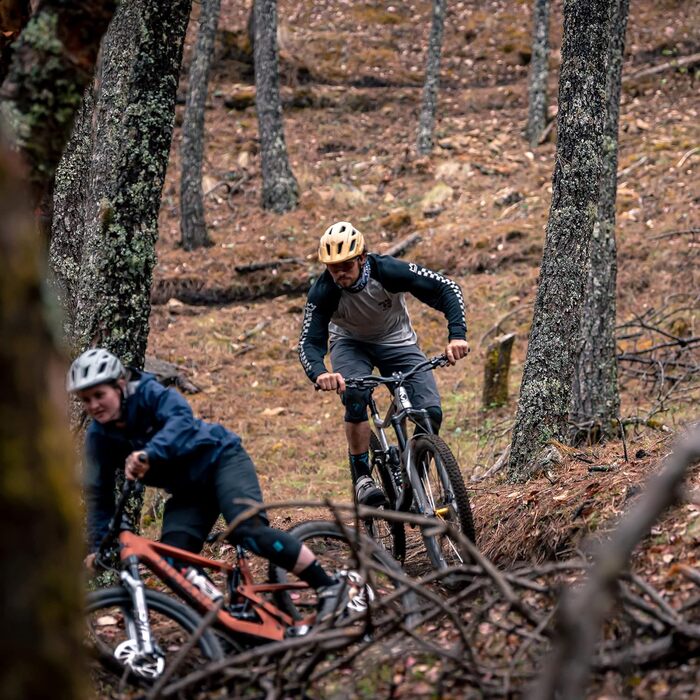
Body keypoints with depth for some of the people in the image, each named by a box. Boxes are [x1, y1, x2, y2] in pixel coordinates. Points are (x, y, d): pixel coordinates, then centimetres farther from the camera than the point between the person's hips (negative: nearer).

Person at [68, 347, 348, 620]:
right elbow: (99, 494, 1)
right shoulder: (98, 437, -4)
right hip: (187, 491, 6)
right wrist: (97, 546, -9)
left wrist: (149, 454, -56)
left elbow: (181, 420, -39)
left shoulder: (149, 393, -19)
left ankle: (329, 587, -23)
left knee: (247, 530, -29)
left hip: (220, 460, -6)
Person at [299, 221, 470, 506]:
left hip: (397, 341, 1)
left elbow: (447, 289, -26)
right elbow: (309, 342, -30)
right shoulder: (323, 292, -28)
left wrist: (457, 335, -41)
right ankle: (361, 477, -19)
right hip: (351, 344, -1)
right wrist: (319, 374, -53)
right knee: (355, 397, -34)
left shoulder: (388, 271, -30)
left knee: (431, 413, -18)